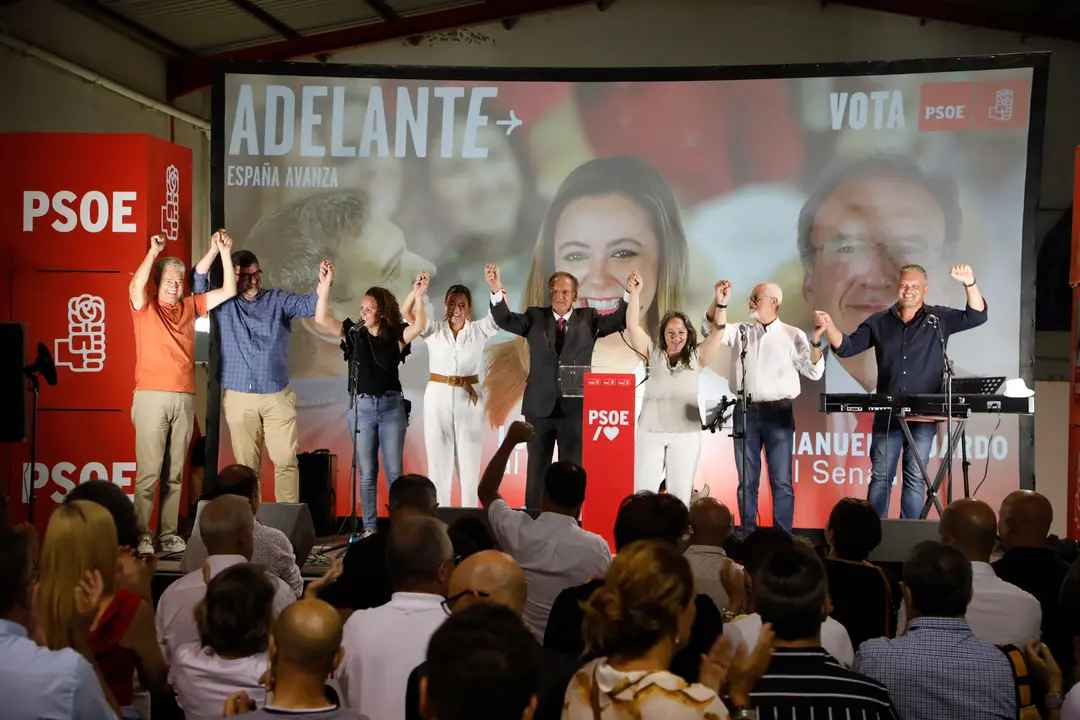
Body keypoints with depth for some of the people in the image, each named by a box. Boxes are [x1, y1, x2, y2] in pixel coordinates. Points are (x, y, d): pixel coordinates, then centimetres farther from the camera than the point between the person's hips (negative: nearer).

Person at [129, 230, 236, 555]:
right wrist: (153, 252, -18)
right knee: (148, 470, -7)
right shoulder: (145, 307, 5)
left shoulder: (189, 307, 16)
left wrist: (224, 252, 7)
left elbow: (228, 291, 14)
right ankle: (141, 535, -3)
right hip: (152, 396, -4)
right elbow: (135, 288, -18)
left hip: (185, 398, 4)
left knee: (174, 472, 6)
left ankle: (169, 534, 9)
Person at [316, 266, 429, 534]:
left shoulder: (396, 335, -2)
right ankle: (369, 528, 11)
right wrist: (325, 287, -21)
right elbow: (321, 319, -10)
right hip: (361, 407, 1)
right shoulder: (353, 333, 0)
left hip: (391, 407, -1)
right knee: (366, 473, 5)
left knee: (394, 471, 4)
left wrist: (419, 297, -34)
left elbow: (419, 326, -21)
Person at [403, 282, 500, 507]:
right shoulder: (433, 330, 3)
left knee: (469, 462, 7)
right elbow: (406, 311, -8)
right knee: (439, 460, 6)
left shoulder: (479, 330, 3)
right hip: (437, 397, 0)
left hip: (468, 400, 0)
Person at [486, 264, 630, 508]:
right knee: (537, 468, 10)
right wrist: (497, 290, -24)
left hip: (575, 406, -1)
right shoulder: (535, 317, 5)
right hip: (540, 406, 1)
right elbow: (504, 320, -7)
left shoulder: (588, 318, 5)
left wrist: (629, 294, -25)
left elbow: (619, 321, -8)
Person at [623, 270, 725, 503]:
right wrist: (635, 293, -10)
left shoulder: (696, 357, 9)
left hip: (686, 432, 0)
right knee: (643, 490, 0)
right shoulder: (653, 353, 9)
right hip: (650, 431, 0)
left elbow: (718, 332, 0)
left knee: (680, 492, 4)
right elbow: (632, 326, 0)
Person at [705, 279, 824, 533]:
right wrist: (719, 302, -18)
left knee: (781, 481, -2)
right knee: (747, 481, 7)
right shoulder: (741, 331, 11)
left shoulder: (792, 335, 3)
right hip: (745, 412, 3)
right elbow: (714, 328, -4)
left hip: (778, 412, -3)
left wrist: (816, 341, -16)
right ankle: (747, 536, 13)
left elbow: (814, 371, 0)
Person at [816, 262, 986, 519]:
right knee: (880, 476, 5)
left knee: (915, 477, 3)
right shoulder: (879, 322, 9)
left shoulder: (939, 318, 7)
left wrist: (970, 284, -15)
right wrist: (828, 326, -13)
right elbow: (846, 347, 5)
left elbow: (976, 316, 0)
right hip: (887, 415, 1)